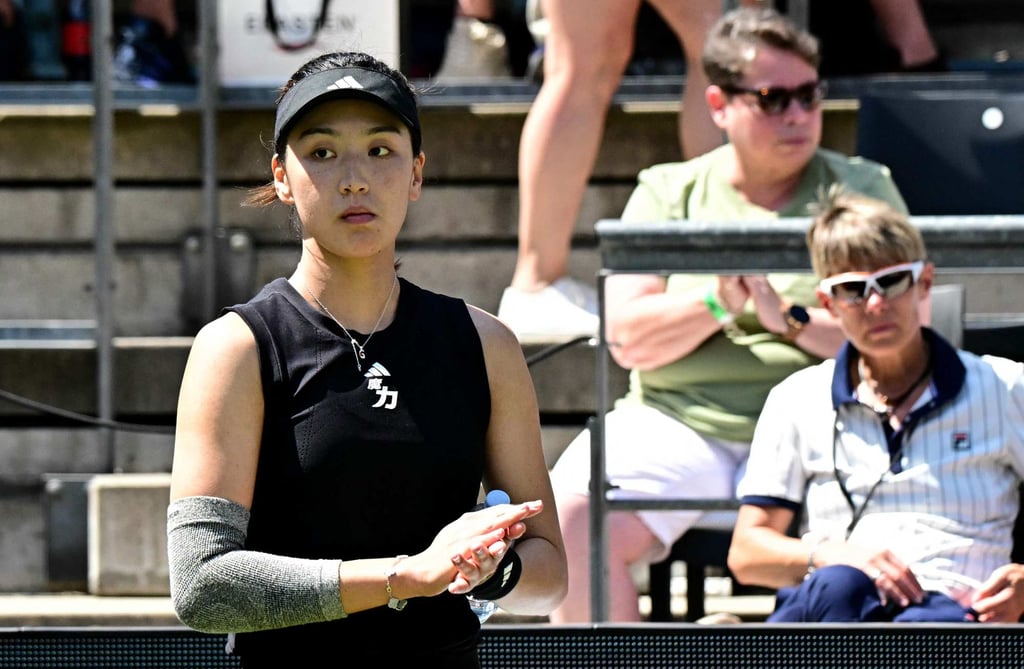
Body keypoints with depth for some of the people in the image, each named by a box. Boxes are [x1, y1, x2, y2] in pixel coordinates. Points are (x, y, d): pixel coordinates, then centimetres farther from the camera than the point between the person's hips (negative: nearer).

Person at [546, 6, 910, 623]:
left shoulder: (862, 189, 11)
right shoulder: (669, 192, 14)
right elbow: (628, 340, 2)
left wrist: (787, 317, -14)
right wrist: (720, 303, -15)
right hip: (678, 423, 1)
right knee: (574, 516, -27)